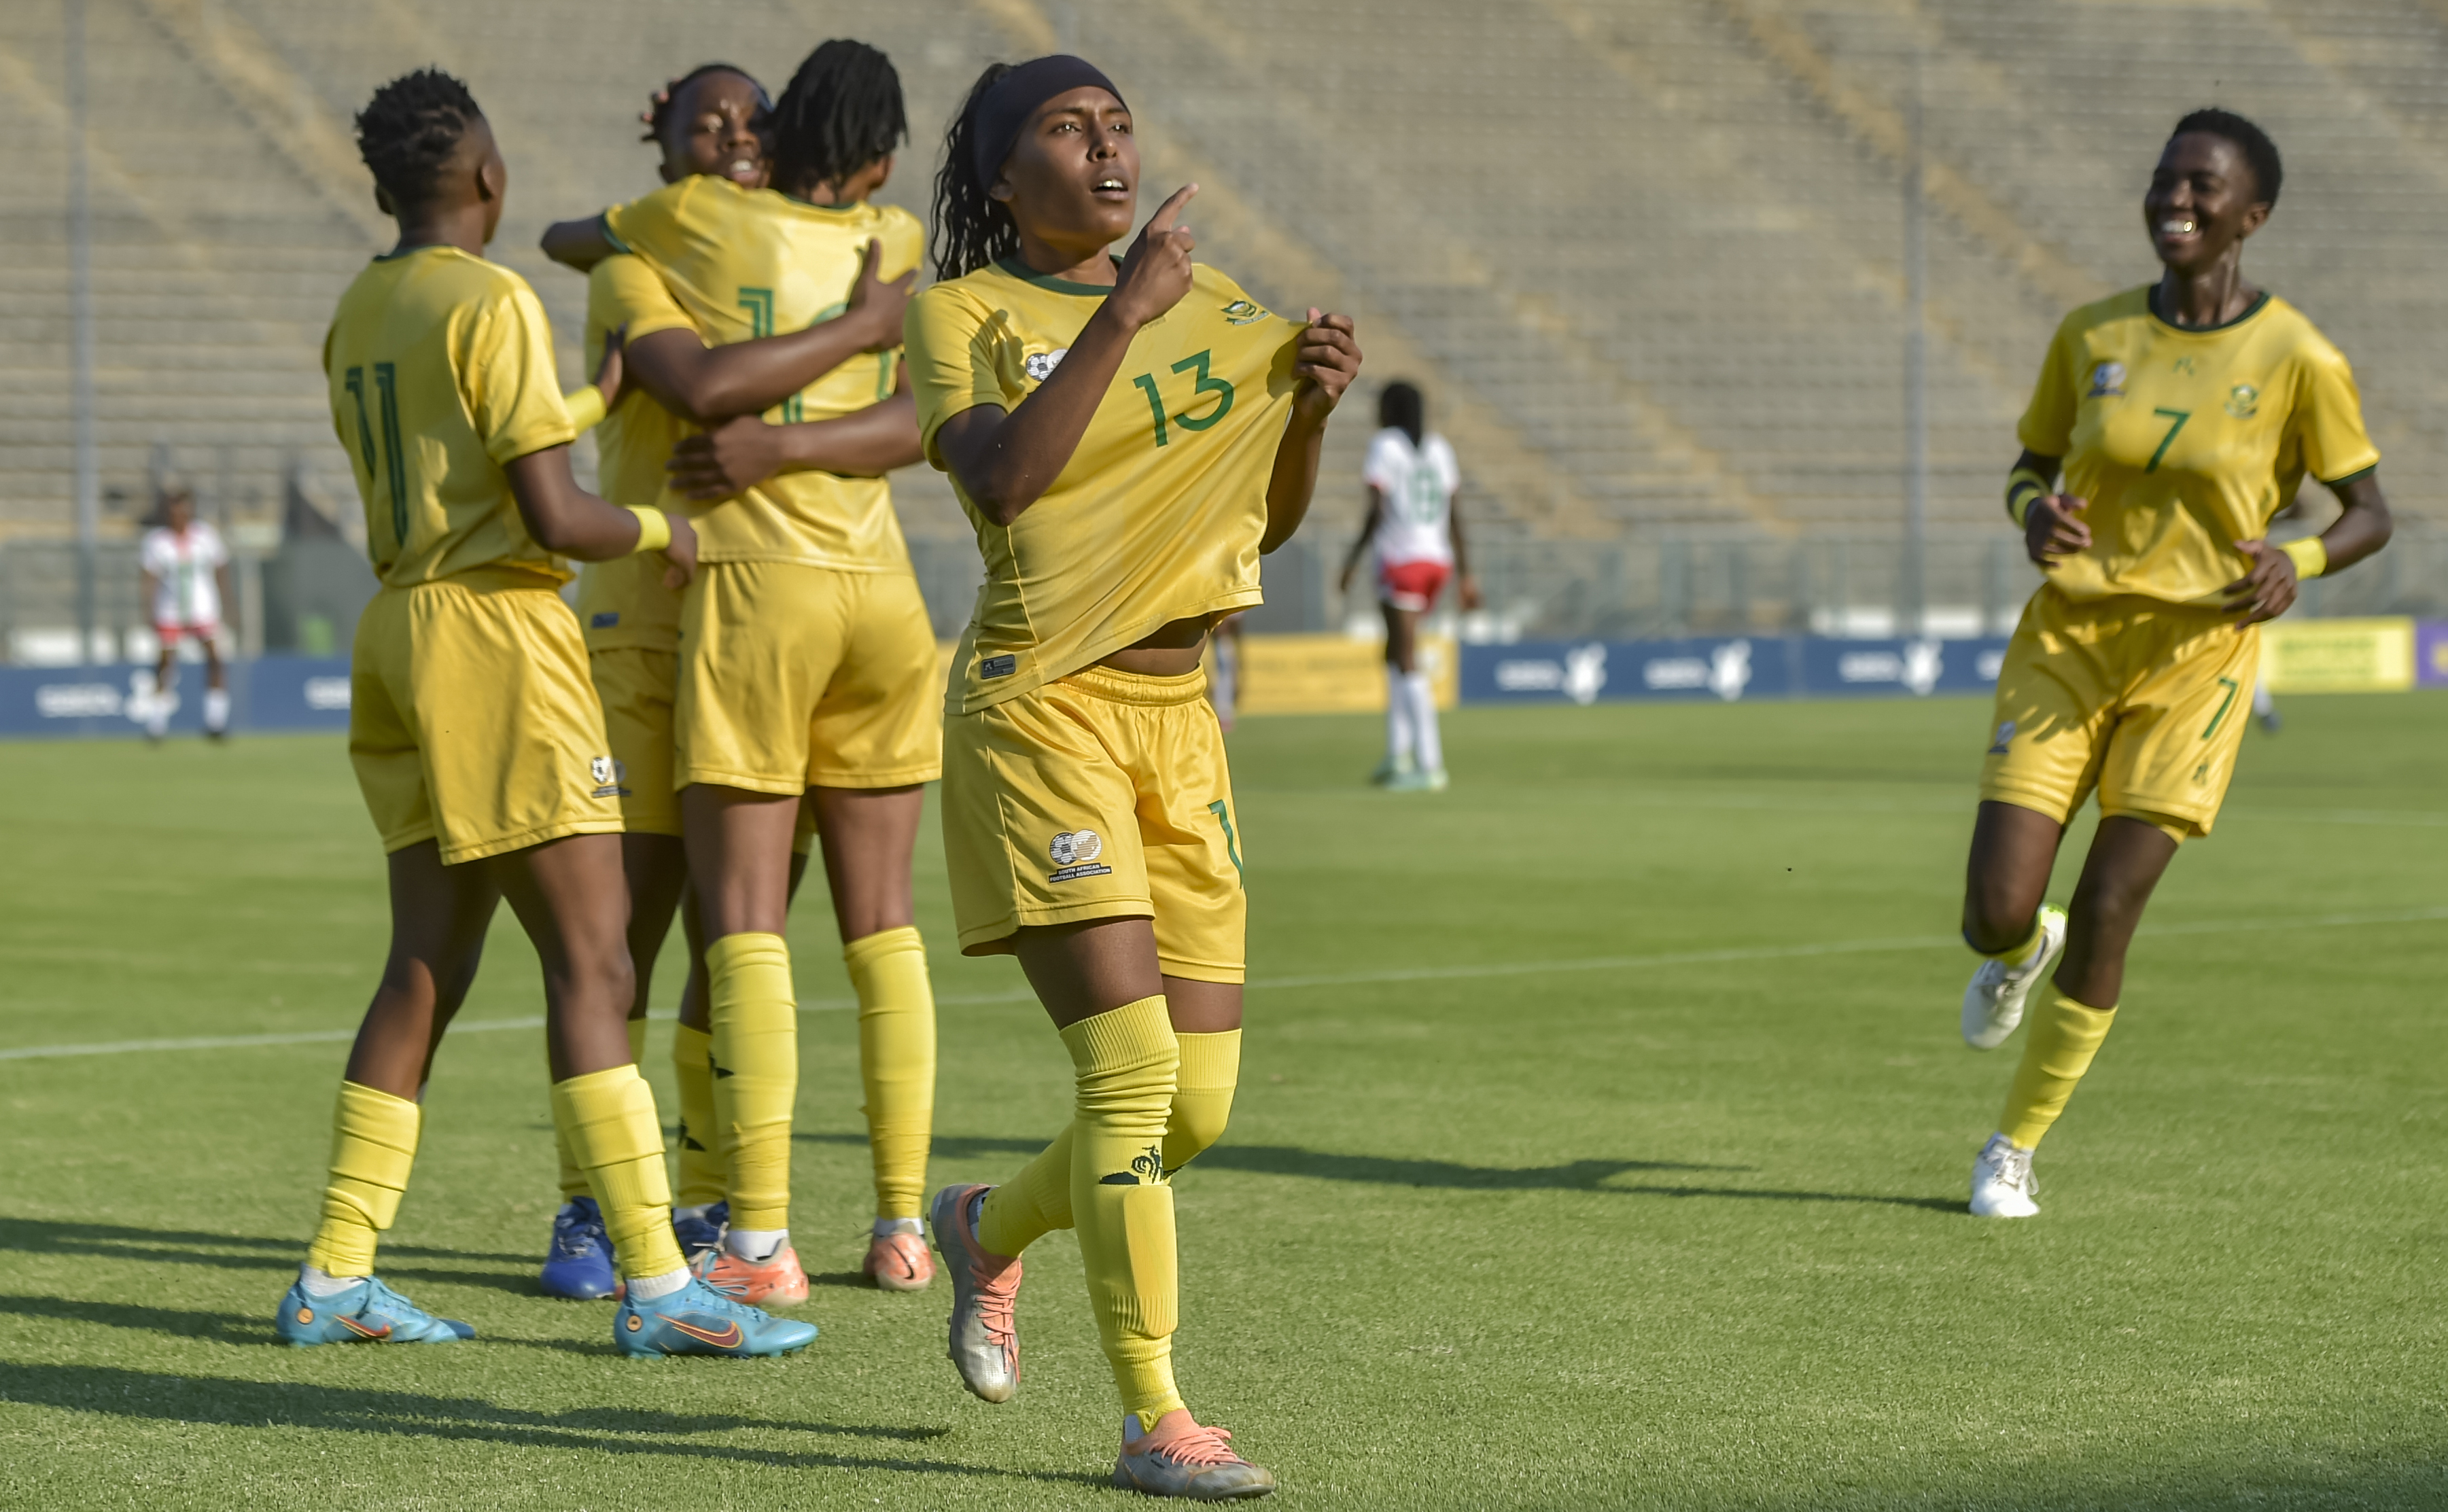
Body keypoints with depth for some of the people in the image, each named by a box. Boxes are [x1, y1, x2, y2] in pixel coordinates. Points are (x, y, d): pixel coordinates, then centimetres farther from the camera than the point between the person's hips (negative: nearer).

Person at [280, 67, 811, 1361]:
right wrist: (660, 530, 1)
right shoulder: (494, 303, -12)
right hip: (495, 633, -8)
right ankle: (656, 1287, -10)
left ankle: (335, 1278, 10)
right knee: (591, 963, -8)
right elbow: (556, 516, -18)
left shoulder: (358, 315, 13)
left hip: (400, 628, 9)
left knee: (427, 969, 10)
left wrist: (590, 396, 36)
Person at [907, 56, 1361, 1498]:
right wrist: (1122, 314, -20)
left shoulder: (1208, 300, 14)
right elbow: (1003, 476, -20)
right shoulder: (966, 312, -2)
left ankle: (991, 1227, 33)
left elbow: (1267, 521, 16)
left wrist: (1309, 410, -3)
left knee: (1201, 1105, 4)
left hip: (1180, 717, 6)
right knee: (1132, 1071, -15)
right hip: (1042, 711, -6)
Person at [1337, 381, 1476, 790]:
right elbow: (1453, 514, 13)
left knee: (1407, 663, -7)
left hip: (1401, 558, -7)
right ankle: (1398, 753, 11)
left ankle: (1430, 764, -14)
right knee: (1396, 654, 19)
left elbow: (1378, 510, -12)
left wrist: (1354, 557, -6)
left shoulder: (1384, 445, -4)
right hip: (1437, 559, 7)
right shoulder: (1438, 448, 14)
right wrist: (1466, 573, 15)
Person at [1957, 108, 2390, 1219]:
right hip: (2067, 643, 2)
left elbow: (2370, 513, 1)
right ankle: (2022, 953, 33)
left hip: (2195, 661, -2)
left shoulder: (2297, 359, -7)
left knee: (2103, 917, -8)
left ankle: (2015, 1150, 12)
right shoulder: (2092, 335, 2)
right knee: (1994, 919, -8)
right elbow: (2031, 463, 13)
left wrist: (2300, 561, -20)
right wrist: (2033, 511, -11)